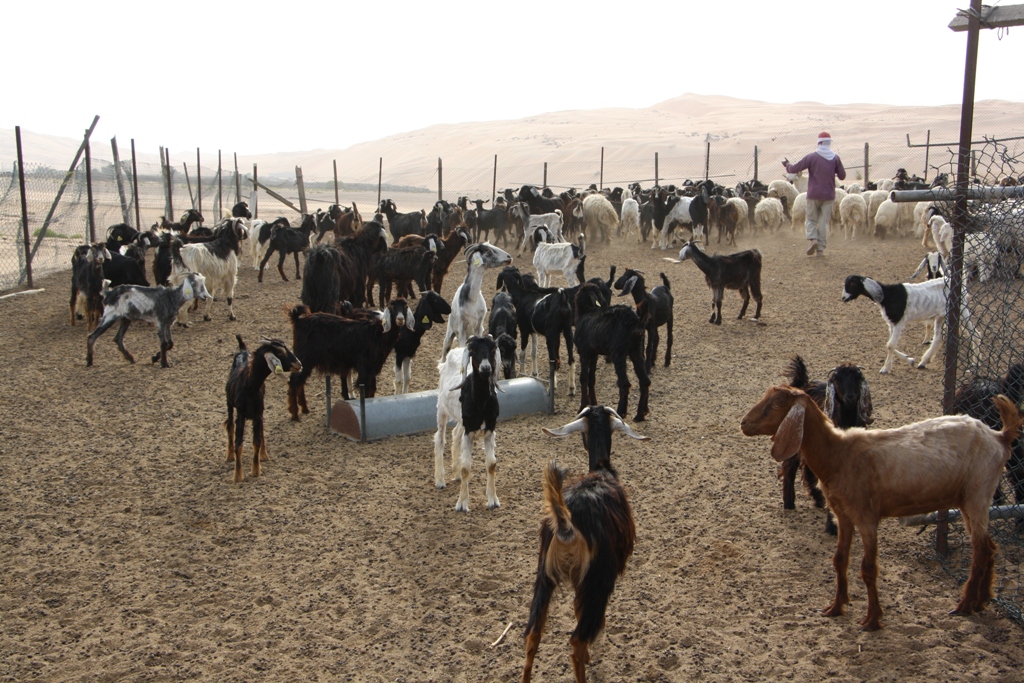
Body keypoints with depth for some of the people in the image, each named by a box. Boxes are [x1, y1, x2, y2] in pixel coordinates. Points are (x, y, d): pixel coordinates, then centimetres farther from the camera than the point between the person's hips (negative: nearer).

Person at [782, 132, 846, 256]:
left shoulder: (812, 157, -8)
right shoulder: (835, 158, 0)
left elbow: (795, 168, -6)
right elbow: (842, 176, 3)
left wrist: (787, 165, 15)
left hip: (814, 195, -2)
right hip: (828, 195, 2)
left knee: (811, 219, 12)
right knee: (824, 222, 7)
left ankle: (813, 238, -13)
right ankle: (821, 248, 5)